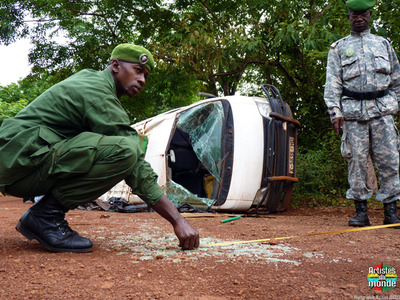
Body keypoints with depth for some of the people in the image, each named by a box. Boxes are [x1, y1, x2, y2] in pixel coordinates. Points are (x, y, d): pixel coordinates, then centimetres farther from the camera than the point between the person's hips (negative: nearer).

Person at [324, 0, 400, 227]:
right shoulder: (339, 48, 13)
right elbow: (332, 82, 5)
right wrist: (335, 111, -7)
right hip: (353, 112, -1)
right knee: (356, 161, -2)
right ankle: (361, 211, 6)